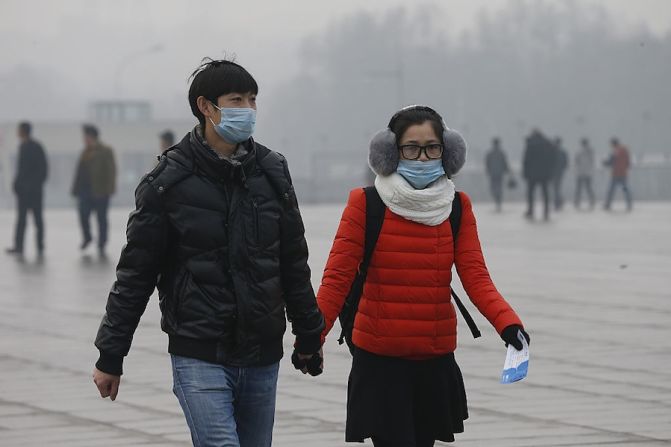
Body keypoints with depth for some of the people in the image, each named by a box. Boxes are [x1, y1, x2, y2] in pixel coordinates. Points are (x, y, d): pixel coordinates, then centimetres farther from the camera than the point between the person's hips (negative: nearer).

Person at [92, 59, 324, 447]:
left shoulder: (272, 172, 7)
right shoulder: (169, 181, -5)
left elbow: (294, 264, 16)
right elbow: (135, 274, 0)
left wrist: (309, 337, 20)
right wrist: (110, 357, 1)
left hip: (262, 357, 4)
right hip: (199, 356, -4)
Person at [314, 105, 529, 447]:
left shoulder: (458, 207, 5)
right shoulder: (365, 204, -5)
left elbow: (475, 276, -5)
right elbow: (337, 277, -9)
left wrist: (507, 322, -23)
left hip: (435, 363, 4)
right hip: (379, 362, -4)